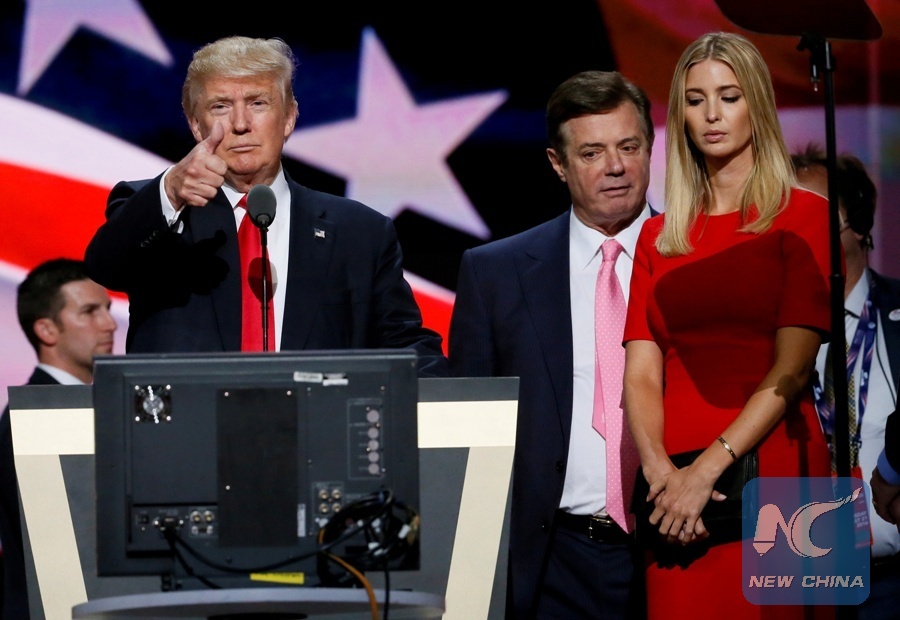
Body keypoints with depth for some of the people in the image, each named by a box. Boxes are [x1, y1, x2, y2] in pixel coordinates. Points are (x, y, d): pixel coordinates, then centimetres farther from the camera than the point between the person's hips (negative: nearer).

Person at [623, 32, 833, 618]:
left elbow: (791, 370, -8)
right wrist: (659, 470, -14)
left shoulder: (803, 216, 1)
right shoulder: (660, 236, 14)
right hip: (675, 489, 3)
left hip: (770, 471, -3)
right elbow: (641, 374, 4)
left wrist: (709, 468, -16)